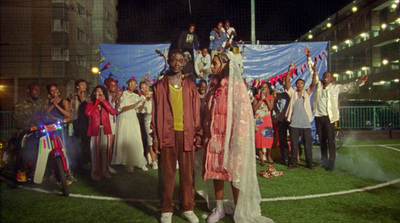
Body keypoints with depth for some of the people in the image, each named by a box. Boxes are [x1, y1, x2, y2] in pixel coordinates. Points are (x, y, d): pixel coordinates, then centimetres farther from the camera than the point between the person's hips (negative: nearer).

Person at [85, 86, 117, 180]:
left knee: (105, 151, 5)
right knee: (95, 151, -1)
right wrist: (97, 101, -9)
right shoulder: (91, 104, 6)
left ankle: (105, 170, 14)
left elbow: (113, 112, -7)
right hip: (95, 130, -2)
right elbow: (88, 113, -16)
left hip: (105, 130, 2)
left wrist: (103, 101, -9)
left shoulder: (106, 105, 13)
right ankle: (95, 171, 8)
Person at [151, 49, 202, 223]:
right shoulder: (160, 86, 6)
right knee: (167, 173, 5)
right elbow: (156, 113, 4)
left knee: (187, 173, 6)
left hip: (186, 134, 1)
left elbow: (196, 112, 8)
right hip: (167, 134, -1)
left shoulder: (190, 86, 9)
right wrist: (155, 137, -1)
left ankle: (187, 208, 20)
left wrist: (198, 134, 3)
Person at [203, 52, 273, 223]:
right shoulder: (214, 85, 12)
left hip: (230, 136, -6)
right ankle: (219, 208, 24)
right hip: (214, 136, 6)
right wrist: (206, 134, 12)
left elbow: (243, 112, -13)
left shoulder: (236, 85, -8)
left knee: (233, 173, 2)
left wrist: (238, 139, -18)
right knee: (216, 171, 10)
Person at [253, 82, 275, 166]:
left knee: (268, 138, -4)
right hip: (258, 120, 0)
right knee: (258, 139, -4)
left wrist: (266, 98, -9)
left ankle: (268, 156, 20)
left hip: (267, 120, 0)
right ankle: (261, 158, 6)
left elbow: (270, 108, -7)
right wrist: (261, 99, -8)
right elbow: (254, 108, -6)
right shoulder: (257, 97, 7)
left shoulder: (271, 97, 8)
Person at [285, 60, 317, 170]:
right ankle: (293, 162, 16)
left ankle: (309, 162, 17)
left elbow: (313, 84, -4)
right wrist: (289, 71, -20)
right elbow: (287, 83, -6)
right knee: (294, 144, 5)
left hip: (306, 123, 1)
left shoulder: (307, 93, 9)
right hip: (294, 123, -1)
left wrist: (314, 72, -19)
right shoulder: (292, 93, 7)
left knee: (308, 144, 5)